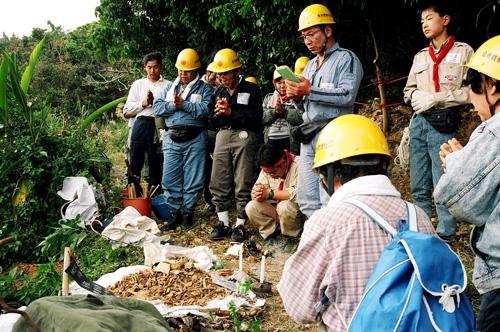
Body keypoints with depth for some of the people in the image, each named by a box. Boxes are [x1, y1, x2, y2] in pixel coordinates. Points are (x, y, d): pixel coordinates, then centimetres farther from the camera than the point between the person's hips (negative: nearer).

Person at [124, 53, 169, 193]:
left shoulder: (168, 85, 8)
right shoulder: (138, 84, 17)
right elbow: (129, 106, 10)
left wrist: (154, 102, -11)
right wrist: (144, 103, -4)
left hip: (158, 125, -2)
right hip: (141, 123, 2)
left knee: (155, 161, 1)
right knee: (135, 160, 1)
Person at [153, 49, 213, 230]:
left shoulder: (205, 88, 5)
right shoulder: (170, 87, 19)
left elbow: (206, 110, -13)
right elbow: (157, 107, 7)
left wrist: (184, 104, -13)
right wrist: (173, 105, -9)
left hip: (195, 141, -3)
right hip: (172, 139, 4)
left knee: (193, 180, 1)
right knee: (170, 179, 3)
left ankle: (188, 213, 15)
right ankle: (175, 213, 16)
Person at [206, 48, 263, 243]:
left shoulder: (251, 90, 0)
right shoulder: (218, 92, 18)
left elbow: (256, 118, -10)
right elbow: (212, 120, 18)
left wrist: (231, 111, -13)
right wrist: (218, 112, -4)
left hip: (243, 136, -5)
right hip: (222, 136, 5)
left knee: (243, 184, -3)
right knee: (218, 183, 4)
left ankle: (240, 225, 7)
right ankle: (223, 225, 14)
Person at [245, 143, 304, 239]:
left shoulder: (298, 165, -22)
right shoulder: (267, 168, 0)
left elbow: (299, 194, -32)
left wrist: (269, 193, -30)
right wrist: (256, 194, -27)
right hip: (276, 209, 6)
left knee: (283, 207, -36)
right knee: (251, 207, -13)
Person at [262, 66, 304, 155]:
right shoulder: (268, 98, 20)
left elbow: (302, 117, -9)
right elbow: (261, 118, 8)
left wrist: (283, 111, -9)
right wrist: (275, 112, -7)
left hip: (291, 140, -3)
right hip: (271, 139, 3)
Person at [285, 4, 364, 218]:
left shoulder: (346, 59, 0)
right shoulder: (311, 65, 24)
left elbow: (348, 95, -15)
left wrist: (310, 91, -16)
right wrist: (297, 96, 3)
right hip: (309, 136, 8)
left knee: (329, 199, -11)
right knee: (306, 199, 6)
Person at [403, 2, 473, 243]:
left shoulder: (464, 52, 3)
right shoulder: (420, 56, 18)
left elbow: (471, 91, -5)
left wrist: (435, 98, -10)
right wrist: (420, 98, -2)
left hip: (444, 124, -5)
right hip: (419, 122, 5)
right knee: (418, 186, 7)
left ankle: (445, 238, 7)